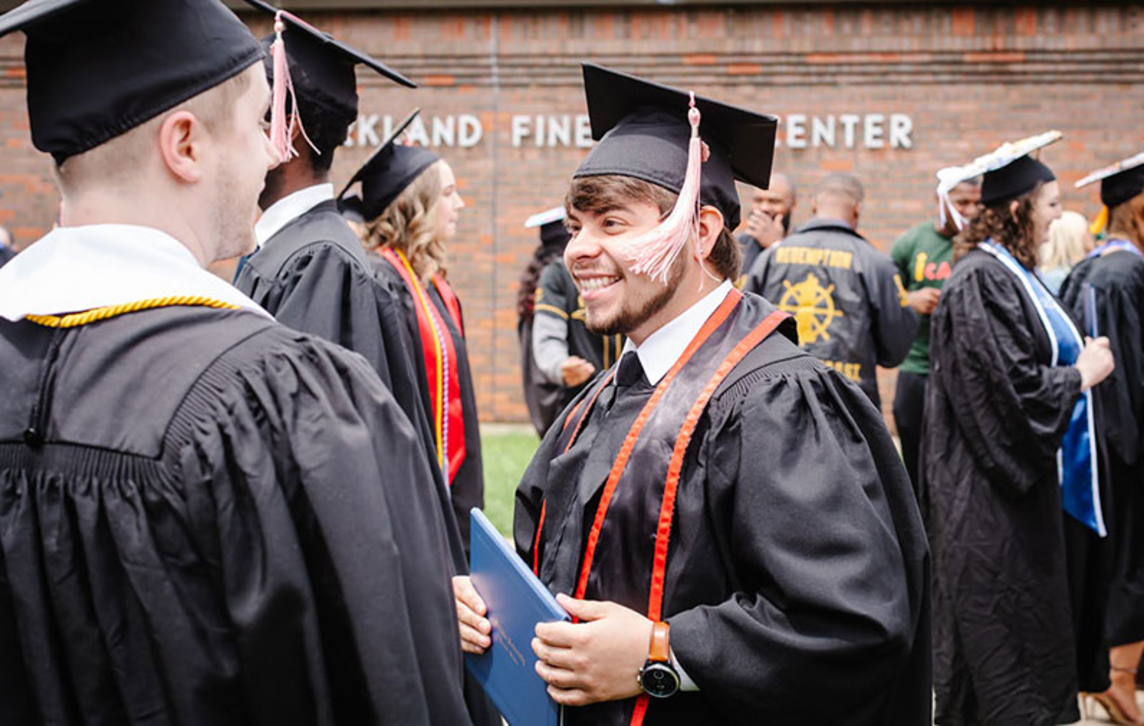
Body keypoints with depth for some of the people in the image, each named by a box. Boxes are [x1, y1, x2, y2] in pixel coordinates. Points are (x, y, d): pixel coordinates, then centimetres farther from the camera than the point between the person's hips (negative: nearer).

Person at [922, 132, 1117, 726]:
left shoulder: (1008, 273, 13)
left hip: (1020, 483, 11)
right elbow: (1017, 389, -24)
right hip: (993, 499, -11)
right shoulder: (982, 281, -19)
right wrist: (1082, 373, -11)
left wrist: (1080, 361, 7)